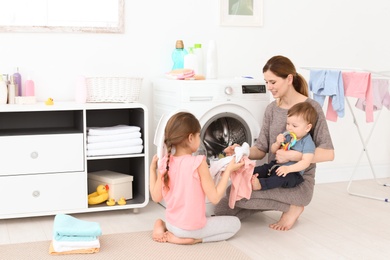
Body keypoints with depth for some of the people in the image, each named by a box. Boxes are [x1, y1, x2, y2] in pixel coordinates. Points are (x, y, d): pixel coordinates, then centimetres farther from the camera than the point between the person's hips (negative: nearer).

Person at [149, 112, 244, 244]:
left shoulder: (164, 163, -6)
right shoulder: (198, 162, -21)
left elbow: (156, 197, 2)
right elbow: (214, 197, -16)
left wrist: (152, 169, 12)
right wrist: (228, 170, -9)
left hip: (172, 224, 6)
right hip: (193, 228, -6)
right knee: (235, 223, 12)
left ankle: (162, 226, 6)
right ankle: (190, 239, -4)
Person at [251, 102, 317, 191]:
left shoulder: (308, 143, -10)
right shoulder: (286, 135, 11)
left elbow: (305, 162, -22)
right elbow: (273, 151, 18)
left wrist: (288, 168, -34)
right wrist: (278, 143, -6)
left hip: (293, 172, -8)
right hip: (276, 165, 8)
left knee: (283, 177, -36)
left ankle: (260, 184, -54)